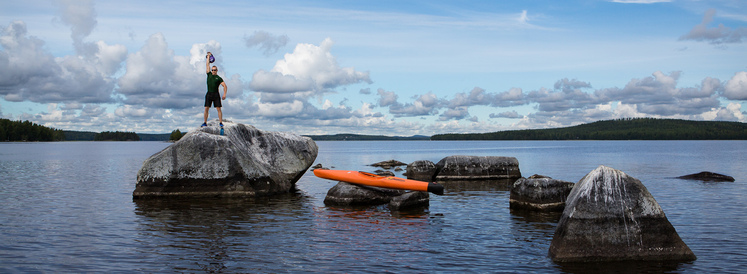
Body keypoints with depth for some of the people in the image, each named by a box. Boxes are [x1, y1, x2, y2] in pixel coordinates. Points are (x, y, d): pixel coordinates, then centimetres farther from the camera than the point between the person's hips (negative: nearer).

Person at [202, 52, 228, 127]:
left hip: (216, 94, -3)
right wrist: (208, 56, 20)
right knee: (206, 108, -1)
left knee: (218, 109, -6)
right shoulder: (209, 74, 11)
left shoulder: (219, 78, 3)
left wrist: (224, 94, -16)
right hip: (209, 94, 3)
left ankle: (221, 122, -6)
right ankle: (205, 123, 4)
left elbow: (225, 86, -3)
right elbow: (207, 64, 15)